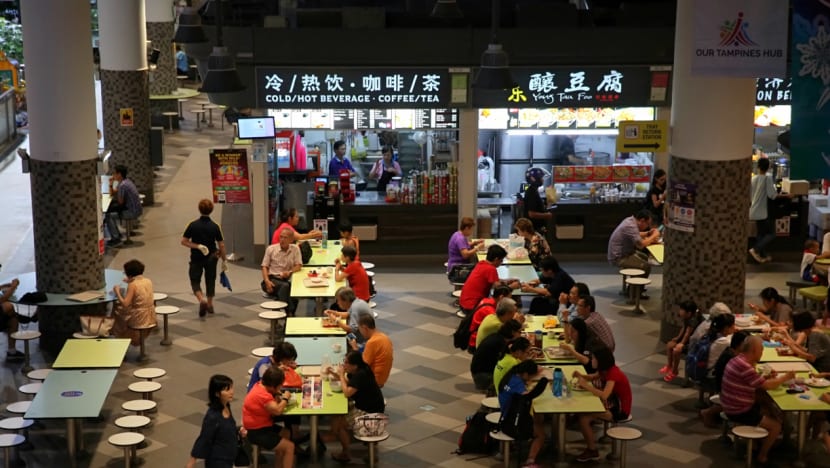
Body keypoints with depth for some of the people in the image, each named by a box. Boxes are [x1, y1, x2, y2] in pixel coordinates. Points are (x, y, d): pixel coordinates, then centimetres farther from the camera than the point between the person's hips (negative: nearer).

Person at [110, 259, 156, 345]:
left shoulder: (132, 285, -17)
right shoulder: (148, 281, 2)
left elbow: (125, 304, -21)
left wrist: (117, 292, -8)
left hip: (138, 320, -7)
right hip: (150, 318, 7)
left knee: (117, 310, 19)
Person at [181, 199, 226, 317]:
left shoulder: (193, 225, -13)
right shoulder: (215, 226, -11)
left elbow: (184, 241, -14)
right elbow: (221, 245, -8)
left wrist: (197, 246, -14)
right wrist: (224, 260, 1)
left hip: (196, 258, -2)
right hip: (211, 258, 2)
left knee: (195, 281, 9)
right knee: (210, 280, 18)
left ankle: (202, 299, -17)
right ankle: (210, 305, 26)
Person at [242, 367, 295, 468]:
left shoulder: (261, 385, 1)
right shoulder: (262, 395, -29)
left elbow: (273, 403, 11)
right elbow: (277, 411, -31)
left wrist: (278, 395, -9)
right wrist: (285, 398, -16)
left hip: (261, 426, 11)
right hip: (256, 432, -11)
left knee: (286, 433, 24)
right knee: (289, 447, -12)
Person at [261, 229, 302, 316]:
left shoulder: (295, 249, 10)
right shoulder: (271, 249, 8)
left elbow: (298, 266, 5)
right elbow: (264, 267, 7)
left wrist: (290, 272, -17)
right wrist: (267, 281, -11)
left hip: (287, 280, 1)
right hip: (272, 279, -1)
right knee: (285, 286, -36)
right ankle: (289, 313, -34)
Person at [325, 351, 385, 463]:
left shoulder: (361, 375, -28)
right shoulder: (357, 370, 0)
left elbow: (347, 393, -28)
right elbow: (347, 381, 17)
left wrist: (342, 375, -18)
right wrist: (334, 373, 3)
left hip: (370, 411, -10)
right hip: (362, 404, 10)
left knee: (337, 422, -9)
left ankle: (346, 454, 6)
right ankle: (346, 437, 25)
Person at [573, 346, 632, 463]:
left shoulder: (613, 373, -25)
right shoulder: (606, 369, 1)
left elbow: (604, 395, -37)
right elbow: (593, 377, 19)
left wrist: (586, 385, -28)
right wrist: (581, 376, -2)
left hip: (620, 410, -9)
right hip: (612, 404, 9)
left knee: (584, 418, -18)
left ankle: (592, 451, 1)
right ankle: (591, 441, 13)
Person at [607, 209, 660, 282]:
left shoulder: (631, 220, 4)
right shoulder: (630, 226, -26)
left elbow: (636, 235, 23)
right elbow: (641, 244, -29)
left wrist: (648, 233, 6)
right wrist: (654, 236, -14)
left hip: (623, 252, 11)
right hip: (618, 258, -11)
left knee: (645, 257, 24)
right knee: (646, 267, -16)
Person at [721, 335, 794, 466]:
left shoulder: (740, 360, 5)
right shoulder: (744, 366, -28)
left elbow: (758, 381, 17)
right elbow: (767, 385, -22)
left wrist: (768, 377, 0)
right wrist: (785, 377, -7)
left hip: (738, 406, 10)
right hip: (739, 412, -10)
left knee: (776, 414, 18)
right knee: (776, 425, -3)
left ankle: (765, 444, 27)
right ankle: (762, 456, 13)